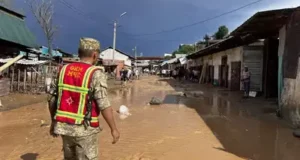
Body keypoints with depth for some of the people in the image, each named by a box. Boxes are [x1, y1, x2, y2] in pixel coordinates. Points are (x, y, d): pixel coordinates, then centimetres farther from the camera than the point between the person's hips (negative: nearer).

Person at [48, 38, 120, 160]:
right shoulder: (96, 74, -16)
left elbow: (53, 100, 6)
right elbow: (104, 105, -19)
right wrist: (113, 129, -10)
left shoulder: (64, 70, 2)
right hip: (85, 129, -6)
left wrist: (54, 122, 18)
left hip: (65, 126, 6)